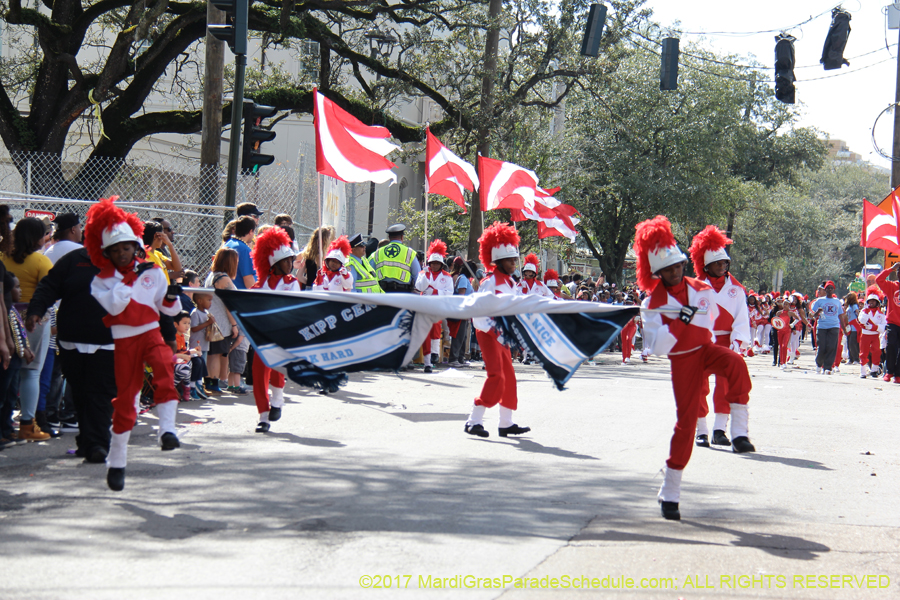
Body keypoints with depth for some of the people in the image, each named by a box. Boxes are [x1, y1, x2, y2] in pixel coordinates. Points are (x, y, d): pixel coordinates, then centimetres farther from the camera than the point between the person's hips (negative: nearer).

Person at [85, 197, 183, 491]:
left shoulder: (153, 271, 6)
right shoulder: (101, 280, 2)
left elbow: (170, 310, 10)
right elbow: (113, 305, -18)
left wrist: (171, 298, -12)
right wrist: (132, 278, -15)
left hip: (150, 332, 0)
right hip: (123, 340, 0)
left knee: (164, 365, -33)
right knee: (124, 397, 3)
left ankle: (167, 429, -36)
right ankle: (116, 462, 17)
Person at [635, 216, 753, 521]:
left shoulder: (702, 289, 4)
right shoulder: (653, 303, -5)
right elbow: (656, 347, -16)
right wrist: (681, 320, -23)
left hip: (706, 349, 2)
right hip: (682, 361, -2)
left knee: (736, 362, -34)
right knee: (686, 420, -7)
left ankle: (739, 431, -30)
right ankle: (669, 494, 3)